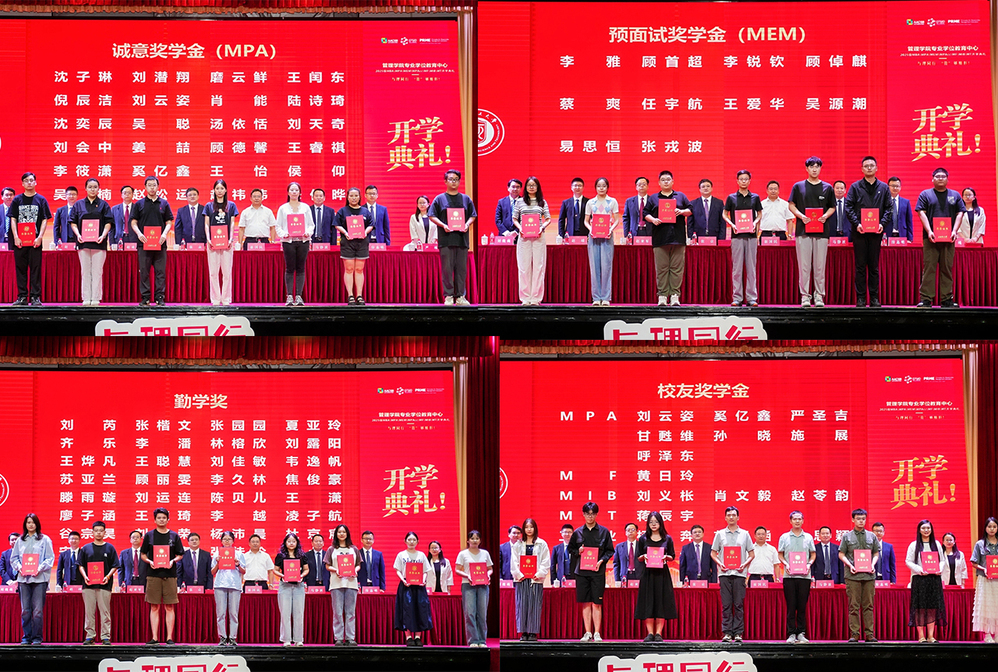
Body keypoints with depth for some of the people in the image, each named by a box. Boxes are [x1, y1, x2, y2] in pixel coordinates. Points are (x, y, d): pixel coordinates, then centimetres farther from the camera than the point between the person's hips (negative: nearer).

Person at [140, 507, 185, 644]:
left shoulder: (174, 536, 9)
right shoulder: (149, 535, 8)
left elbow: (180, 555, 11)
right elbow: (143, 554, 10)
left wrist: (173, 561, -9)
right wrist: (150, 561, -9)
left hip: (169, 575, 0)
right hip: (153, 574, 0)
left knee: (169, 607, 0)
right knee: (154, 607, 1)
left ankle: (169, 637, 2)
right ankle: (154, 637, 3)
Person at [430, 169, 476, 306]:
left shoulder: (466, 199, 14)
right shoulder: (439, 199, 7)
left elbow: (473, 215, 16)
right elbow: (432, 216, 5)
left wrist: (467, 224, -5)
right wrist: (443, 225, -11)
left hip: (462, 238, 2)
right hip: (446, 238, -2)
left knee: (461, 268, 2)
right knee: (447, 268, -4)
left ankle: (460, 296, 7)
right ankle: (448, 296, 1)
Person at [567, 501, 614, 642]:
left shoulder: (603, 532, 5)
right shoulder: (578, 533, 8)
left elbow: (609, 551, 6)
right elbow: (570, 549, 16)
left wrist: (601, 560, -10)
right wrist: (578, 552, -5)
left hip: (598, 571, -2)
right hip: (582, 571, 2)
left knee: (596, 603, -4)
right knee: (586, 603, 3)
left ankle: (597, 633, 0)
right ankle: (588, 633, 7)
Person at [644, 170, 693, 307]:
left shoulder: (680, 196, 15)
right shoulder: (653, 198, 13)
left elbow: (690, 210, 13)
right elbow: (645, 213, 10)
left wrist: (682, 212, -6)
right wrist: (652, 219, -9)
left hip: (678, 238, 0)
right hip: (660, 238, 0)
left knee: (677, 268, -3)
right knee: (661, 268, -2)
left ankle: (675, 295, -1)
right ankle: (662, 295, 0)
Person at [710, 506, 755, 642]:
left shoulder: (744, 534, 10)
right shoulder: (720, 534, 10)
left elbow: (752, 554, 11)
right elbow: (713, 553, 11)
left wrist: (744, 564, -6)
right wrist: (720, 564, -7)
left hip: (739, 573, 0)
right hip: (725, 572, 0)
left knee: (739, 604, -1)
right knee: (726, 604, -1)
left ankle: (738, 633, 1)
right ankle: (727, 632, 1)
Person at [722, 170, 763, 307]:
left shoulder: (755, 197, 8)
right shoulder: (731, 198, 5)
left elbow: (759, 214, 15)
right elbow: (725, 214, 9)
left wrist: (755, 223, -5)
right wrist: (731, 224, -8)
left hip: (751, 235, 1)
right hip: (737, 235, -1)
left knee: (751, 267, 1)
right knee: (737, 267, 0)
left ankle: (751, 297, 4)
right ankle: (737, 297, 3)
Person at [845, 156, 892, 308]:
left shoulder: (883, 188, 10)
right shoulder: (855, 187, 5)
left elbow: (889, 208, 7)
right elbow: (849, 207, 0)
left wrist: (882, 223, -9)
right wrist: (856, 223, -13)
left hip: (876, 232, 1)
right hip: (859, 232, -1)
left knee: (874, 266, 5)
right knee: (860, 266, 0)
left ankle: (874, 298, 8)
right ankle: (860, 298, 3)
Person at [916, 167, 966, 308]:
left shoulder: (955, 195, 15)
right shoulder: (925, 194, 9)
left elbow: (960, 213, 10)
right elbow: (921, 213, 0)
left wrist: (954, 231, -6)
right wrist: (929, 231, -12)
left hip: (948, 238, 2)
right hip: (930, 238, -2)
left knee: (947, 268, 2)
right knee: (929, 268, -6)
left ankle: (946, 299, 4)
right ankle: (926, 299, -6)